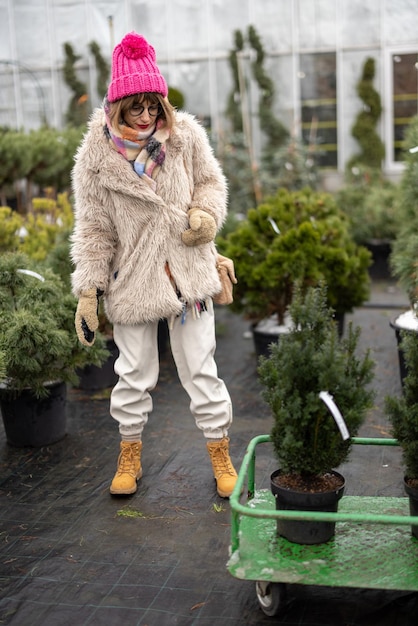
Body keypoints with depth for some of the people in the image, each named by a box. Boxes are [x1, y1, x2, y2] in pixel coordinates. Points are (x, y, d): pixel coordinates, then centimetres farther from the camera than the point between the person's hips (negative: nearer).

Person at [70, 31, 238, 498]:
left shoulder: (186, 135, -4)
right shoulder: (96, 157, -8)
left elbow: (211, 181, 10)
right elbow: (94, 228, -4)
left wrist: (206, 214, -12)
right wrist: (88, 291, -7)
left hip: (188, 275, 1)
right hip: (131, 280, 0)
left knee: (200, 369, 7)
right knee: (134, 374, 11)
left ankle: (220, 456, 24)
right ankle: (129, 457, 32)